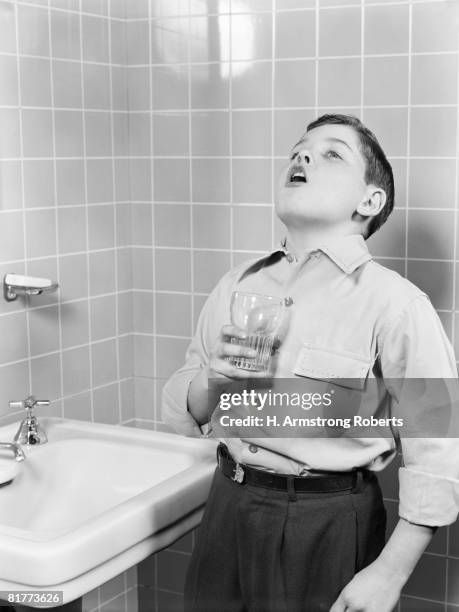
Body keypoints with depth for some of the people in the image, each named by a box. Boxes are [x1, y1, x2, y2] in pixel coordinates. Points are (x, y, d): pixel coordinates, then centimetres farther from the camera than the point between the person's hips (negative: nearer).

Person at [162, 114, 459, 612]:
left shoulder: (395, 304, -13)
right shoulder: (237, 286, 4)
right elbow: (181, 416, 8)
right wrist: (211, 380, -12)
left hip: (329, 528, -4)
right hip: (228, 510, 5)